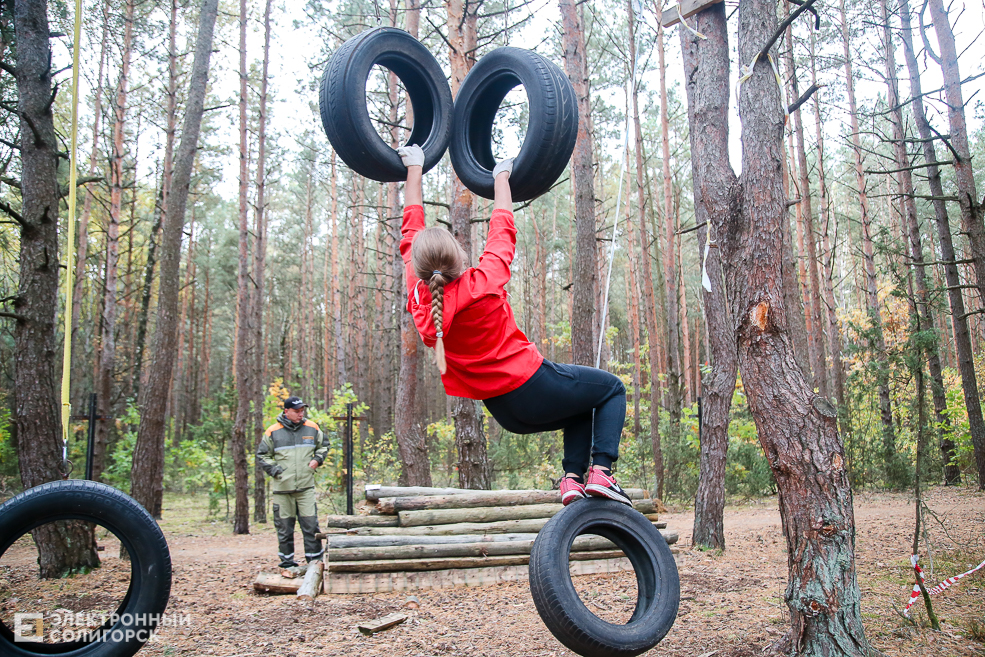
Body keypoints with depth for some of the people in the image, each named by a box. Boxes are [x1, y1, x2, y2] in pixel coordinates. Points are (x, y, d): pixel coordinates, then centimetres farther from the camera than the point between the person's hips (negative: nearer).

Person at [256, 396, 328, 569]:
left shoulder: (312, 428, 5)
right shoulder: (273, 431, -2)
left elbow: (323, 445, 22)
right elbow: (262, 455, 8)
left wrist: (317, 459, 4)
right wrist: (274, 470, -5)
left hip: (306, 486, 1)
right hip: (282, 488, -1)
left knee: (311, 524, 0)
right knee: (284, 526, 7)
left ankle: (315, 559, 9)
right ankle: (287, 560, 20)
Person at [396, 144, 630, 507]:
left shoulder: (419, 297, -10)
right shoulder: (484, 282, -22)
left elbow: (411, 230, 4)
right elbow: (503, 228, -4)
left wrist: (414, 170, 15)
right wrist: (501, 177, 14)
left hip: (504, 412, 7)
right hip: (534, 388, -7)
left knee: (581, 405, 29)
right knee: (611, 388, 17)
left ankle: (572, 476, 13)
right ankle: (601, 470, 1)